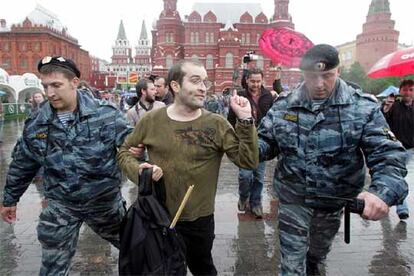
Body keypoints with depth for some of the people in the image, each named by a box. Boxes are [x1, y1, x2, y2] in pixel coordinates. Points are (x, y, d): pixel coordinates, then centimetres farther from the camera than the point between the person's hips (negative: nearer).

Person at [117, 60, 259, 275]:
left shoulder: (217, 124, -10)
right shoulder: (152, 120, -7)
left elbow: (248, 161, -15)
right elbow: (124, 152, 5)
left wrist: (245, 120, -23)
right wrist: (138, 170, -15)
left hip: (199, 219, 0)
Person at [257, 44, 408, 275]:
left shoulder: (363, 107, -13)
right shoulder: (283, 107, -8)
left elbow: (388, 155, -18)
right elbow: (266, 143, 0)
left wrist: (383, 192, -38)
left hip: (334, 202, 1)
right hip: (293, 199, 0)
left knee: (317, 255, 27)